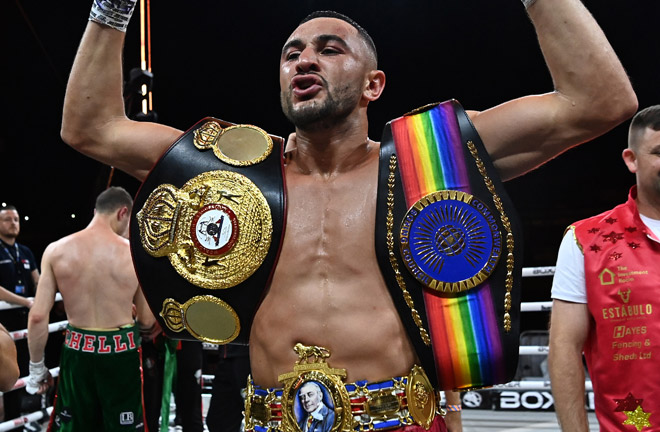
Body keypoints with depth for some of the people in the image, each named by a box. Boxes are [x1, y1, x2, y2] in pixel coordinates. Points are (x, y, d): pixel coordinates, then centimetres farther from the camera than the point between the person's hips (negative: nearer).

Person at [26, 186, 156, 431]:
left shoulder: (56, 250, -6)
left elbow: (37, 316, -7)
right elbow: (147, 320, -1)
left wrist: (36, 366, 5)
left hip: (78, 352, 2)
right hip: (121, 353, -2)